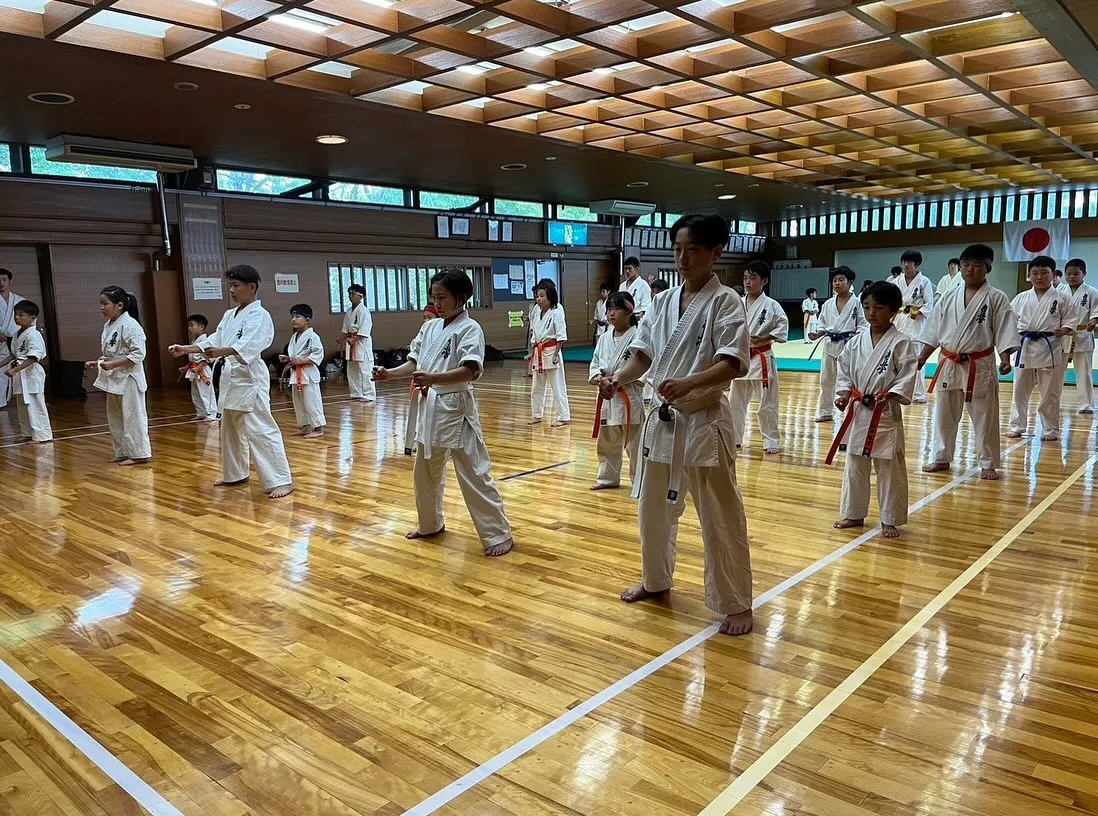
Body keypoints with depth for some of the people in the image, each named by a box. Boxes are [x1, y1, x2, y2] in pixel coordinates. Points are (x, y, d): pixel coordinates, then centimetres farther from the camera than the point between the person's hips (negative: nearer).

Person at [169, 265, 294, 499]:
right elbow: (214, 340, 16)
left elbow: (248, 345, -28)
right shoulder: (229, 316, 15)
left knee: (260, 430, -13)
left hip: (250, 379, -10)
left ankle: (281, 481, -11)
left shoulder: (259, 315, -12)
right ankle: (236, 474, 35)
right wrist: (186, 349, 4)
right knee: (231, 430, 19)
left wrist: (221, 352, -43)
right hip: (231, 378, 10)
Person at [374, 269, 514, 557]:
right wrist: (390, 373, -4)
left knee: (474, 475, -6)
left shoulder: (470, 329, -13)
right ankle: (431, 524, 40)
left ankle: (498, 535, 4)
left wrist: (432, 378, -38)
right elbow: (414, 363, 13)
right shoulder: (429, 327, 9)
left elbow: (468, 371, -25)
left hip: (455, 407, -8)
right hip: (430, 407, 8)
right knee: (424, 473, 20)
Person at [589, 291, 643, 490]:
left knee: (634, 443, 0)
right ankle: (608, 477, 33)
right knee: (606, 442, 18)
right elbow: (595, 363, 11)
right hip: (606, 396, 7)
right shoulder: (604, 338, 8)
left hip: (628, 396, -7)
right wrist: (597, 377, -10)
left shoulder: (636, 337, -12)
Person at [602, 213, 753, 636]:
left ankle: (736, 604, 16)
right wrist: (619, 378, -13)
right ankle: (655, 580, 39)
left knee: (720, 518, 1)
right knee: (653, 507, 18)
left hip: (704, 420, -6)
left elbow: (734, 363, -20)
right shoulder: (664, 302, 7)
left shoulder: (726, 302, -11)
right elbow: (644, 353, 7)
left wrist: (689, 383, -36)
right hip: (662, 417, 7)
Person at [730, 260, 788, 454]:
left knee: (767, 403, 0)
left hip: (761, 359, -5)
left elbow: (782, 328, -9)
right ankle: (734, 437, 26)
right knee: (736, 401, 13)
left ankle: (772, 441, 10)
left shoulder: (771, 305, -8)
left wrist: (763, 339, -20)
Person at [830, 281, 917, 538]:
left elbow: (907, 378, -10)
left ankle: (890, 520, 17)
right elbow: (845, 372, 10)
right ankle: (853, 514, 28)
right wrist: (844, 393, -4)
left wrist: (888, 395, -24)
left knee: (889, 470, 4)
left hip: (886, 414, -5)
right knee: (854, 467, 14)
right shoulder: (857, 341, 4)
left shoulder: (901, 343, -8)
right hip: (857, 412, 5)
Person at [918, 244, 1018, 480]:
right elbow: (933, 332, 8)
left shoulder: (996, 298, -5)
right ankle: (941, 458, 26)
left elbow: (1004, 332, -8)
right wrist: (921, 358, 4)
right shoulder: (949, 297, 6)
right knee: (944, 415, 12)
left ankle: (988, 464, 16)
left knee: (984, 418, 3)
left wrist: (1005, 360, -21)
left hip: (979, 366, -4)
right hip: (949, 365, 4)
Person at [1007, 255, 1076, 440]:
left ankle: (1051, 429, 16)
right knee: (1020, 391, 7)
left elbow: (1070, 322, 1)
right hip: (1025, 347, 2)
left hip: (1050, 349, -2)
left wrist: (1063, 331, -19)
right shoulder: (1021, 298, 7)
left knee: (1050, 393, 4)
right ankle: (1016, 426, 19)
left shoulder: (1062, 298, 1)